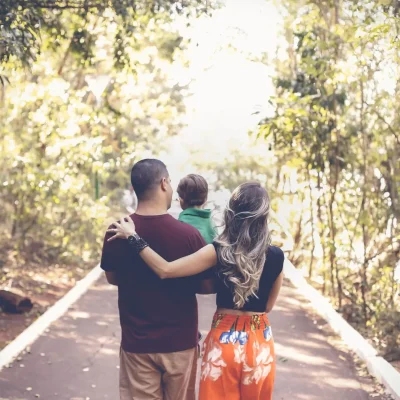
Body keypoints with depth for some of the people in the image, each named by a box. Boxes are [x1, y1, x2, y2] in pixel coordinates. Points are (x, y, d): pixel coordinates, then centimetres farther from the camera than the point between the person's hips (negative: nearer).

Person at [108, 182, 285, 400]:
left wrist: (133, 237, -10)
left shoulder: (218, 251, -14)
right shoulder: (276, 256, -9)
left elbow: (165, 270, -17)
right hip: (260, 342, 2)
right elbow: (268, 306, 2)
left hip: (224, 339, -1)